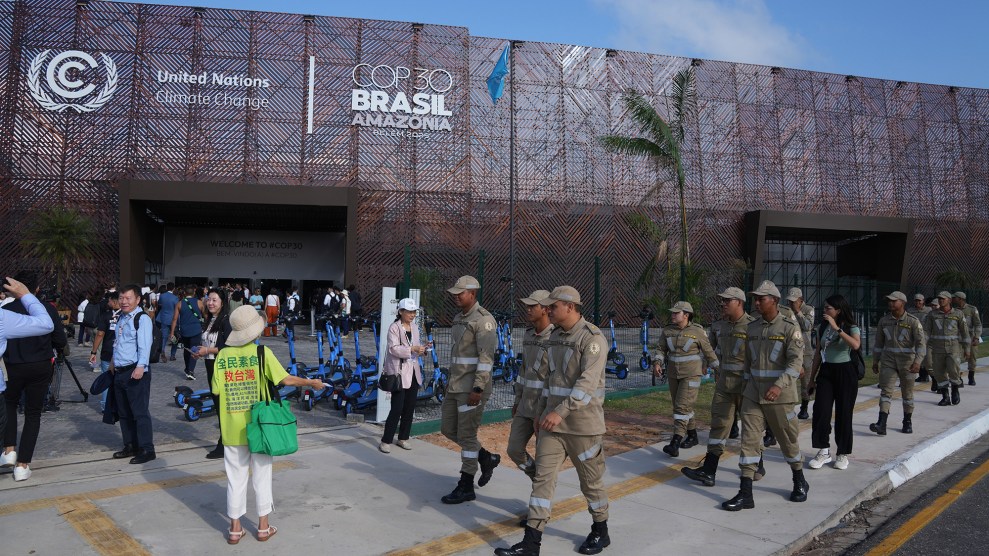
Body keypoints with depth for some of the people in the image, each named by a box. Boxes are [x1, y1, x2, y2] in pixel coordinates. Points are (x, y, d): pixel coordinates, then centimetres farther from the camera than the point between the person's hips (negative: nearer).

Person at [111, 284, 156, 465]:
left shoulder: (142, 319, -11)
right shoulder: (121, 318, 16)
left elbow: (144, 345, -20)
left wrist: (141, 366, -30)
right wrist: (114, 363, 24)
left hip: (136, 372, -9)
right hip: (119, 372, 9)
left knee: (139, 411, -6)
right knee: (123, 412, 15)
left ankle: (146, 449, 0)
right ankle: (130, 446, 27)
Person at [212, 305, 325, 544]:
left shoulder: (222, 355, -4)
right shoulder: (262, 352, -12)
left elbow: (216, 390, -3)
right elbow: (285, 379, -15)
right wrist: (311, 382, -1)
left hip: (232, 428, 2)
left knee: (235, 477, 12)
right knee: (261, 476, 12)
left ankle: (235, 528, 20)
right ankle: (263, 526, 20)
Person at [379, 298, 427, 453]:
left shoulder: (414, 327, 12)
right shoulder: (394, 328, -9)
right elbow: (394, 348, -19)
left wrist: (422, 348, -3)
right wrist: (413, 349, -27)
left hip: (413, 372, 7)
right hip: (399, 372, -7)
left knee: (410, 407, 11)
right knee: (397, 408, -7)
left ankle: (403, 438, 23)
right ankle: (386, 440, 4)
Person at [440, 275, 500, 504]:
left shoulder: (483, 319, -15)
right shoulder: (459, 318, 14)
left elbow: (486, 357, -20)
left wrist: (478, 388, -24)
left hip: (473, 388, -9)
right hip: (456, 386, 9)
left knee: (466, 435, -2)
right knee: (448, 429, 13)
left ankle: (466, 487, 10)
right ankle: (487, 458, 28)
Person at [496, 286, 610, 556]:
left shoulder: (593, 338, -16)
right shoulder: (555, 336, 9)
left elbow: (587, 382, -26)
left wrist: (561, 412, -32)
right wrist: (546, 408, 17)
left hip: (583, 423, -7)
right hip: (554, 419, 7)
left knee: (590, 479, 10)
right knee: (543, 477, 2)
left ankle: (600, 532, 32)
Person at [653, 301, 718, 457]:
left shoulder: (697, 331, -8)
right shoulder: (667, 330, 1)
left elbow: (709, 351, -1)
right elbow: (661, 348, 4)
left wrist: (718, 369, 4)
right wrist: (657, 363, -13)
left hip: (691, 375, -5)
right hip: (673, 374, 5)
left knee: (682, 406, -14)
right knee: (681, 406, 14)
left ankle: (675, 443, -18)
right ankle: (692, 436, 33)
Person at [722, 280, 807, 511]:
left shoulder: (789, 327, -9)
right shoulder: (752, 327, 8)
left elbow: (796, 361, -16)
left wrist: (779, 386, -28)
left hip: (779, 394, -5)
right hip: (753, 393, 5)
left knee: (787, 438, 10)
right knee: (748, 438, -1)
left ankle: (800, 482, 35)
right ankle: (745, 494, 1)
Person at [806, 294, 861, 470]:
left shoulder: (851, 328, -6)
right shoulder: (823, 327, 8)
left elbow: (856, 345, -29)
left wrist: (837, 328, -31)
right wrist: (812, 377, 14)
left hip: (845, 372, -4)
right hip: (826, 371, 4)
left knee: (843, 413, 2)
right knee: (821, 410, -7)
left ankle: (843, 454, 17)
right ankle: (824, 451, 4)